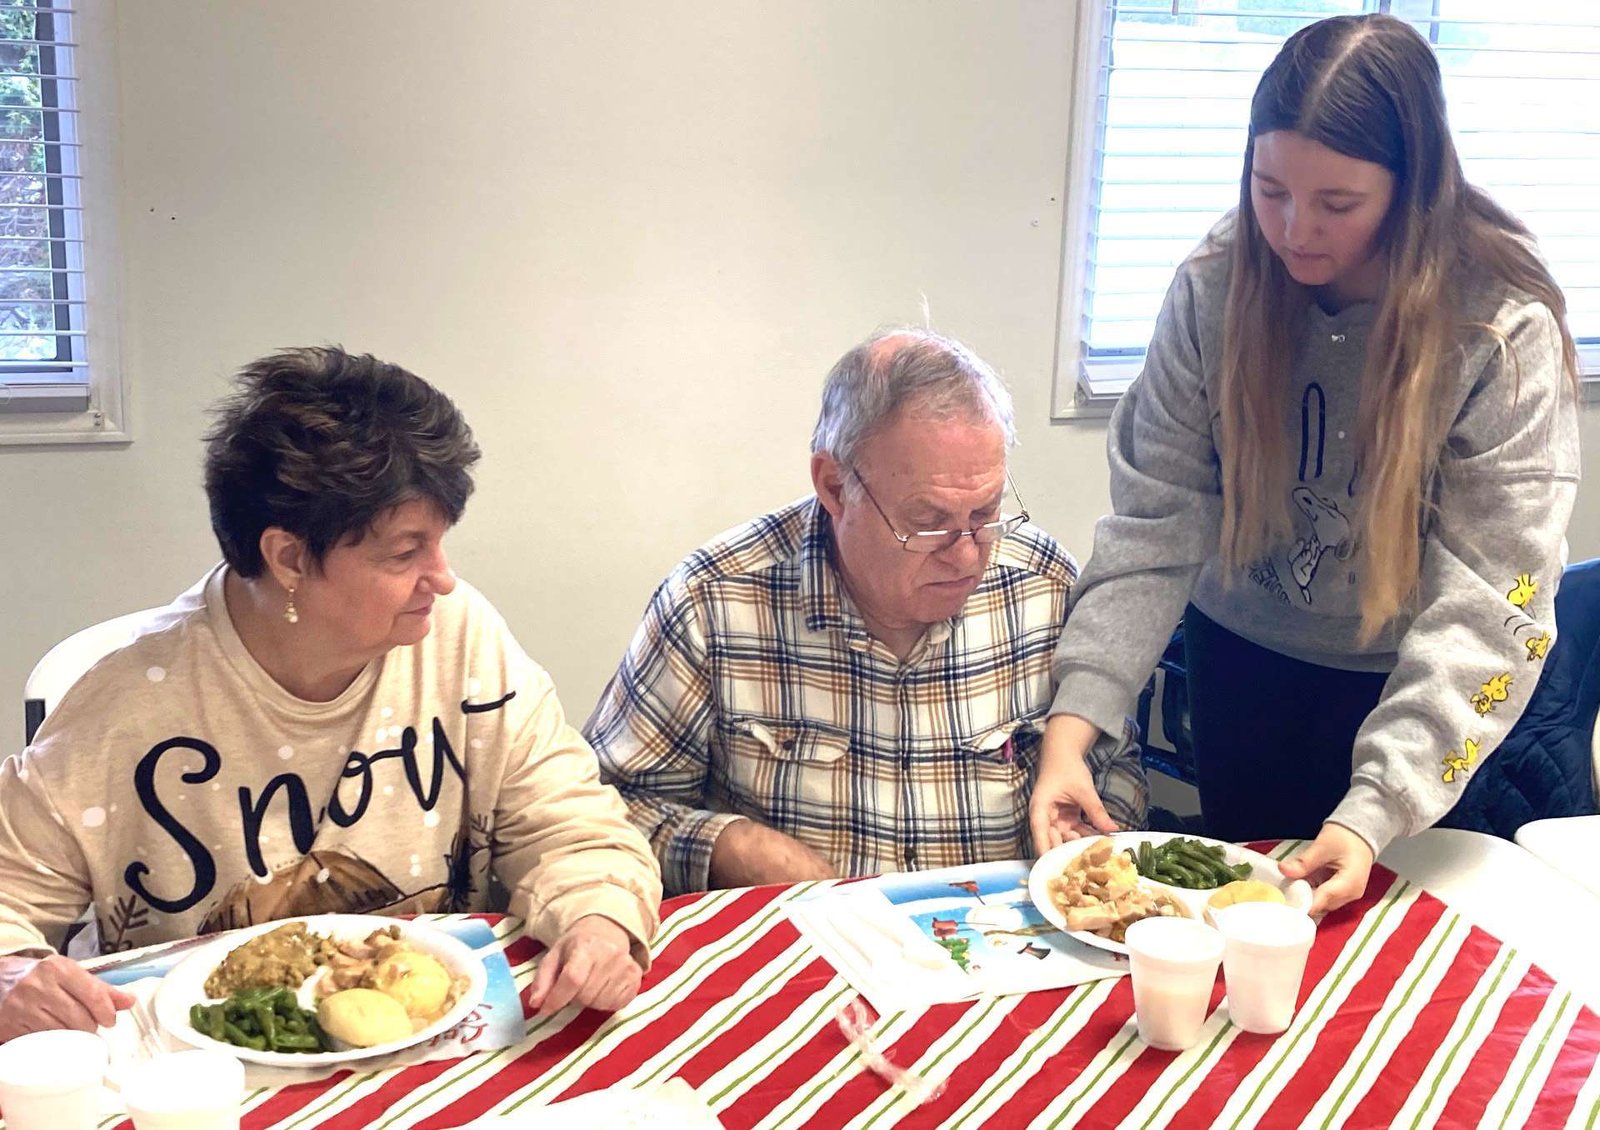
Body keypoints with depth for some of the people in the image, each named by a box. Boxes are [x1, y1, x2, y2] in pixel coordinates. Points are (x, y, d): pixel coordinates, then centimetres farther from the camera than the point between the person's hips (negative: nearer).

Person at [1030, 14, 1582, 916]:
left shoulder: (1506, 330, -24)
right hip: (1245, 660, 2)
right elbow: (1156, 521, -17)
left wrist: (1380, 808, -35)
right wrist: (1075, 717, -28)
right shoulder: (1216, 289, -17)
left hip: (1404, 679, -2)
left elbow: (1486, 602, -26)